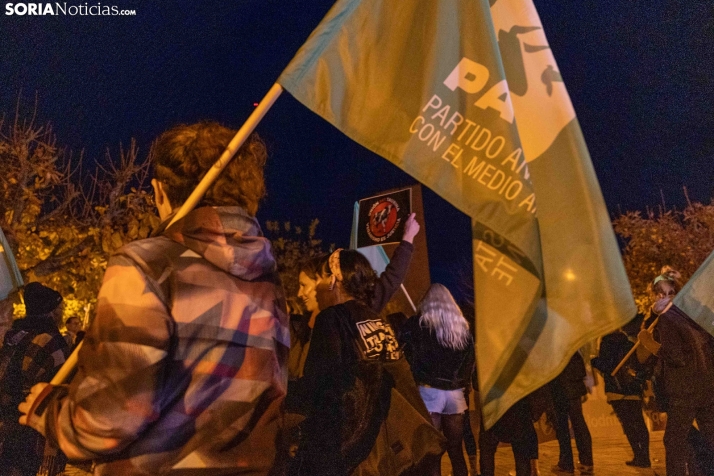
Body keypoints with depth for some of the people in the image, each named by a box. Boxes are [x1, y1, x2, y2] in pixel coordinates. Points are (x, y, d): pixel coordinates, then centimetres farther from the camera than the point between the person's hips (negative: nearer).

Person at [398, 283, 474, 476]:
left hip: (429, 390, -4)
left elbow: (404, 352, -5)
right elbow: (470, 361, 16)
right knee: (455, 448, 13)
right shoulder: (463, 326, 13)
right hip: (455, 392, 5)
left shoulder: (417, 323, -1)